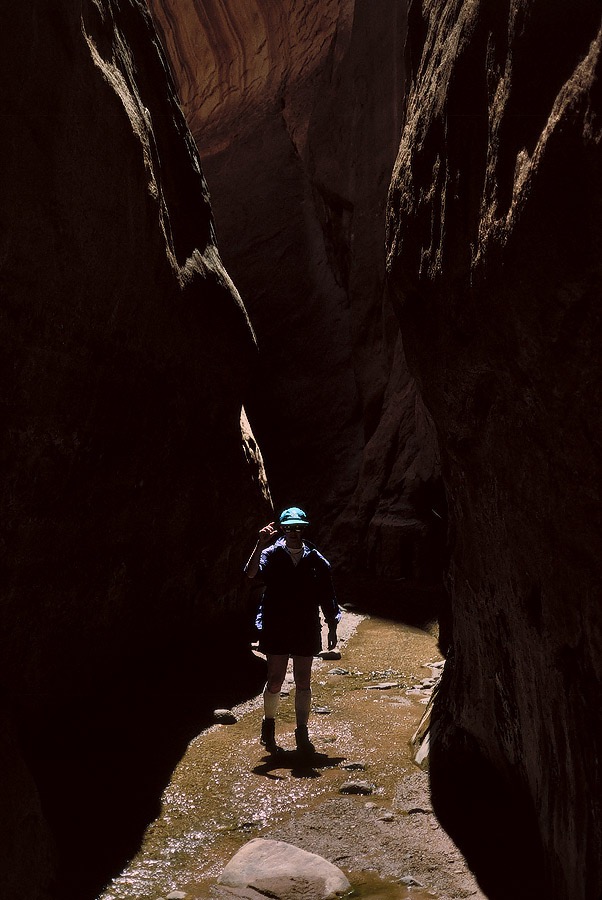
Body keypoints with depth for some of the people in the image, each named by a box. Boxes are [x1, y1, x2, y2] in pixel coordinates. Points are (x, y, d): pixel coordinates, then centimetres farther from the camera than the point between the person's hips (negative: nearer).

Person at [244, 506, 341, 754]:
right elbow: (251, 573, -22)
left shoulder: (316, 561, 3)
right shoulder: (271, 555, -3)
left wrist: (332, 628, 7)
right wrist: (260, 544, -32)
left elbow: (327, 597, 7)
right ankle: (269, 725, 28)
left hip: (306, 630, 2)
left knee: (303, 682, 8)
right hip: (275, 629, -2)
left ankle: (302, 733, 22)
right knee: (275, 681, 3)